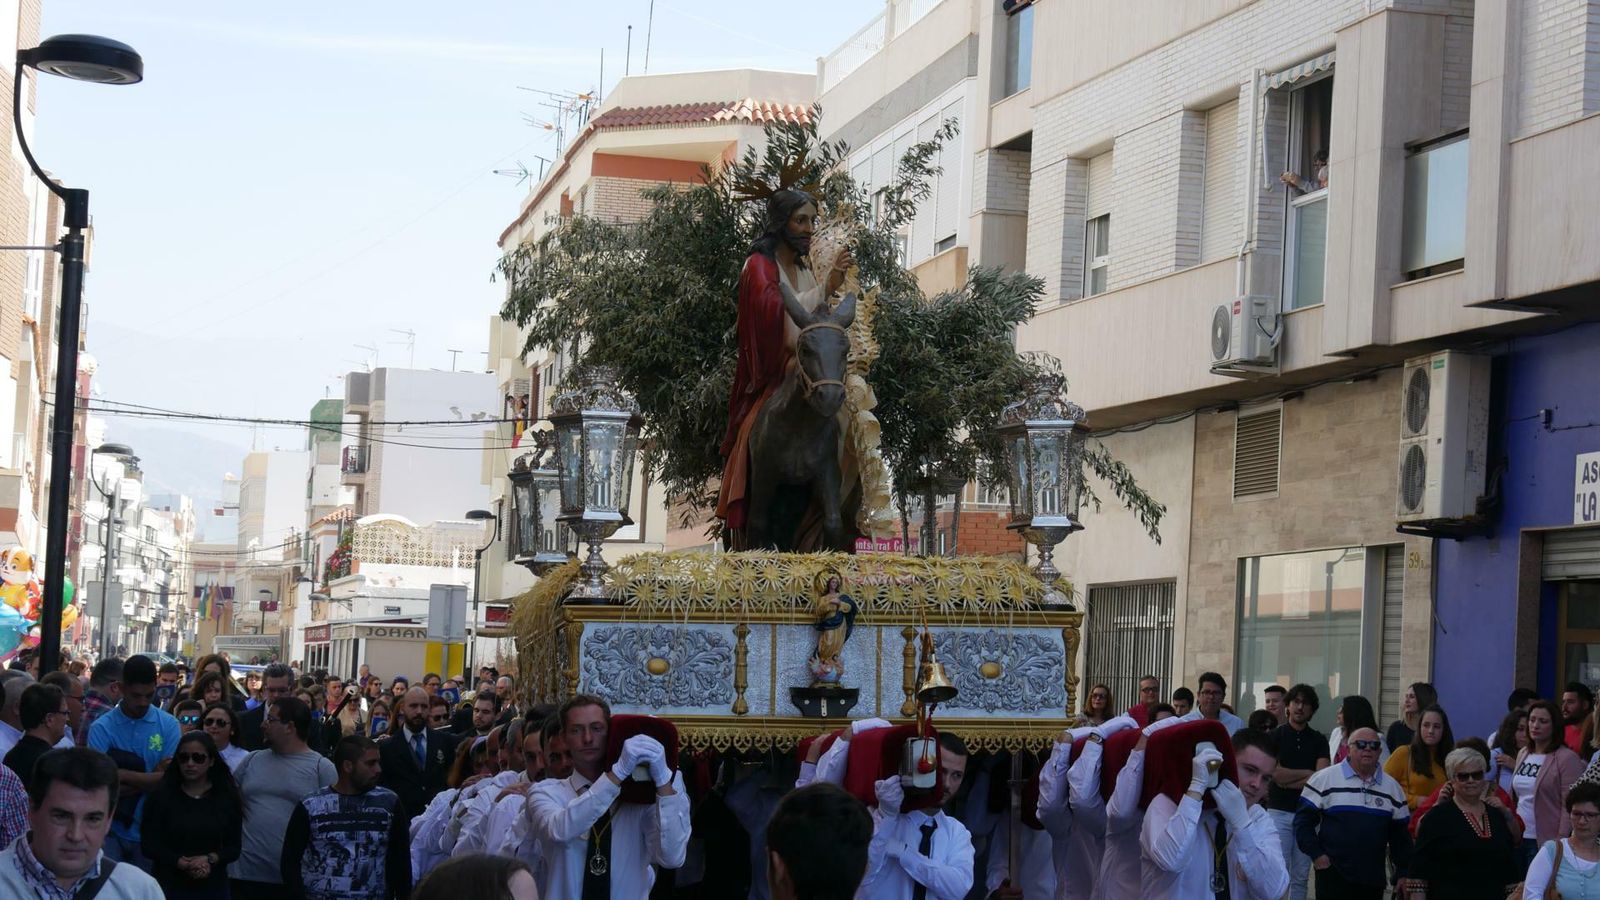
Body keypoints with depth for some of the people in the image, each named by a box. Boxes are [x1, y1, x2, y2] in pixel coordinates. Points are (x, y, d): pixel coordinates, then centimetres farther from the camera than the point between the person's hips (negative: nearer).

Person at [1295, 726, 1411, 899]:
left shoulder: (1392, 787, 10)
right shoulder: (1324, 779, -2)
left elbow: (1400, 834, 15)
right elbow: (1304, 819, 0)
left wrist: (1403, 872, 12)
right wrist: (1315, 854, -8)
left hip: (1373, 878, 4)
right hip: (1332, 874, -4)